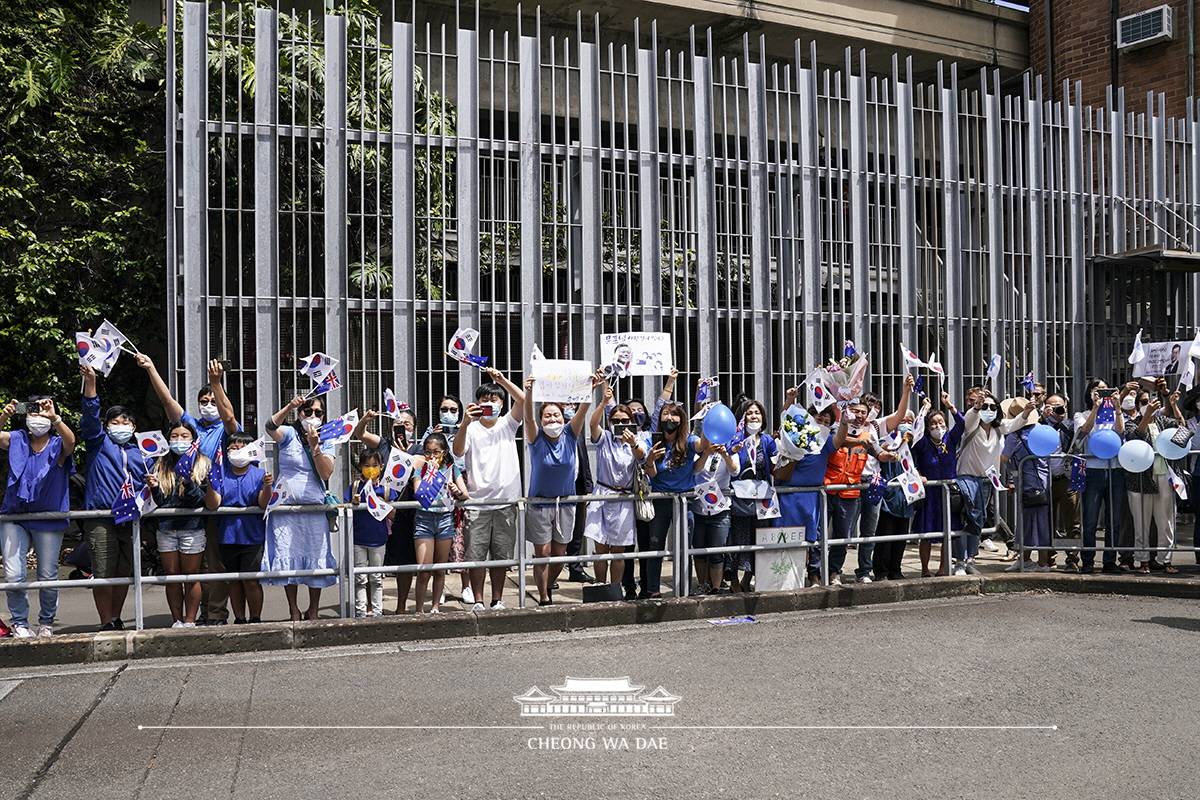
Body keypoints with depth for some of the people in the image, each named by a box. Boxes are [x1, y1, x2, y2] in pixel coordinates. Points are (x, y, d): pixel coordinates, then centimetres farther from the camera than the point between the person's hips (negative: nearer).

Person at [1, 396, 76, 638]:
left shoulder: (58, 445, -4)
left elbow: (70, 441, -26)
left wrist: (55, 418, -43)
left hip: (49, 520, -1)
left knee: (48, 577, 7)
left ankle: (46, 623, 27)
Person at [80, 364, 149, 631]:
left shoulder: (139, 453, 19)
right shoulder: (99, 443, 7)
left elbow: (145, 484, 27)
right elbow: (90, 416, -9)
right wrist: (91, 383, -22)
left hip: (130, 519, 4)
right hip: (101, 520, -4)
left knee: (124, 574, 9)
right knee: (104, 574, -6)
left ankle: (117, 619, 21)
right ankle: (106, 624, 0)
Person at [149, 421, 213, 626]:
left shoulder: (202, 464, 1)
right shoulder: (161, 466, 10)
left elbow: (203, 500, -7)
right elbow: (159, 501, 6)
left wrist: (189, 483, -23)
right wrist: (154, 487, -13)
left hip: (192, 527, -3)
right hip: (166, 528, 3)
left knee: (191, 577, 1)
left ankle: (190, 621, 8)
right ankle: (176, 621, 15)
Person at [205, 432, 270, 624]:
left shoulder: (259, 474, 0)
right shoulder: (221, 475, 5)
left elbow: (263, 504, -9)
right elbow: (213, 504, -5)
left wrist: (267, 487, -28)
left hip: (252, 536, -2)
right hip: (228, 536, 3)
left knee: (251, 581, -4)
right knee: (234, 580, 11)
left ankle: (255, 619, 10)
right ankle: (239, 619, 22)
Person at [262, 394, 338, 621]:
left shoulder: (327, 441, 6)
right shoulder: (289, 434, 0)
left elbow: (326, 473, -9)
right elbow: (270, 427, -24)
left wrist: (315, 446, -18)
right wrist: (289, 406, -37)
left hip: (315, 508, 2)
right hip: (286, 507, -2)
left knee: (316, 559, 6)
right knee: (288, 559, 2)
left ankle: (313, 610, 21)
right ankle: (294, 610, 16)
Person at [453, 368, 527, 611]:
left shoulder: (507, 424, 8)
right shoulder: (471, 428, 1)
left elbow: (522, 400, -7)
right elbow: (457, 452, -16)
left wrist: (501, 379, -17)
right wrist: (465, 422, -29)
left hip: (506, 501, 2)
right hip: (477, 502, -2)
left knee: (501, 555, 8)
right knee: (476, 555, 0)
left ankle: (498, 601, 18)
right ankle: (478, 602, 9)